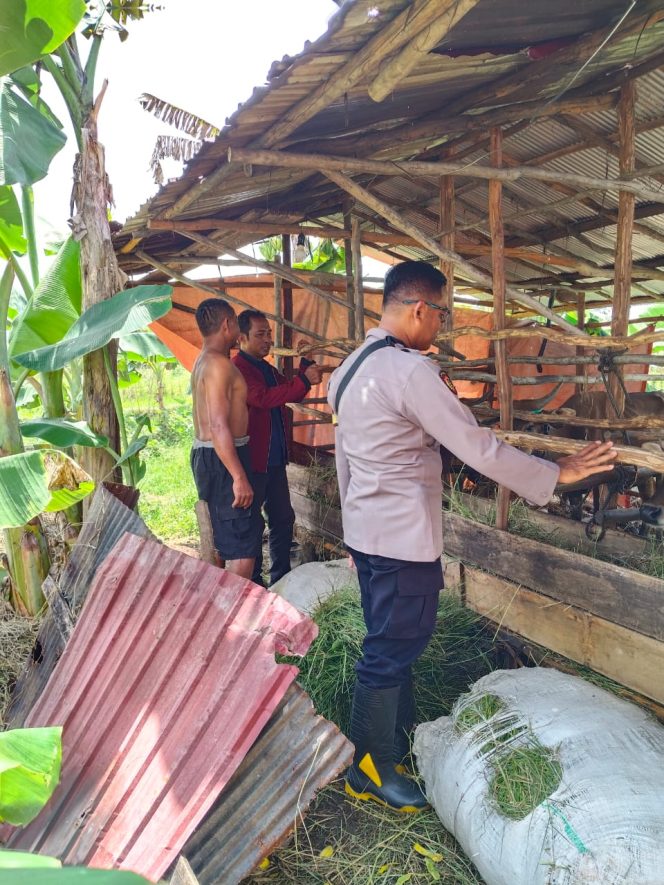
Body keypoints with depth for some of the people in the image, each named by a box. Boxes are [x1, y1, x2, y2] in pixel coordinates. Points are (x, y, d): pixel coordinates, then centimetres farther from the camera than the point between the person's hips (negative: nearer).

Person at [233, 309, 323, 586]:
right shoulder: (237, 368, -13)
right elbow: (262, 397, -28)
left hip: (275, 458, 9)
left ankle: (282, 579, 28)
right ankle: (254, 583, 15)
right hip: (252, 460, -9)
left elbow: (292, 395, 17)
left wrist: (306, 363, 5)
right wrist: (304, 380, -30)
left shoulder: (267, 368, 16)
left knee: (283, 518, 15)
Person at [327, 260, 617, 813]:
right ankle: (370, 769, 24)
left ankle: (400, 738, 41)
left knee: (389, 642, 22)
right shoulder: (411, 371, -21)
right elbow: (479, 448, -20)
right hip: (405, 538, -10)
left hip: (364, 530, 10)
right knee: (392, 650, 6)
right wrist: (557, 474, -7)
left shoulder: (349, 369, 9)